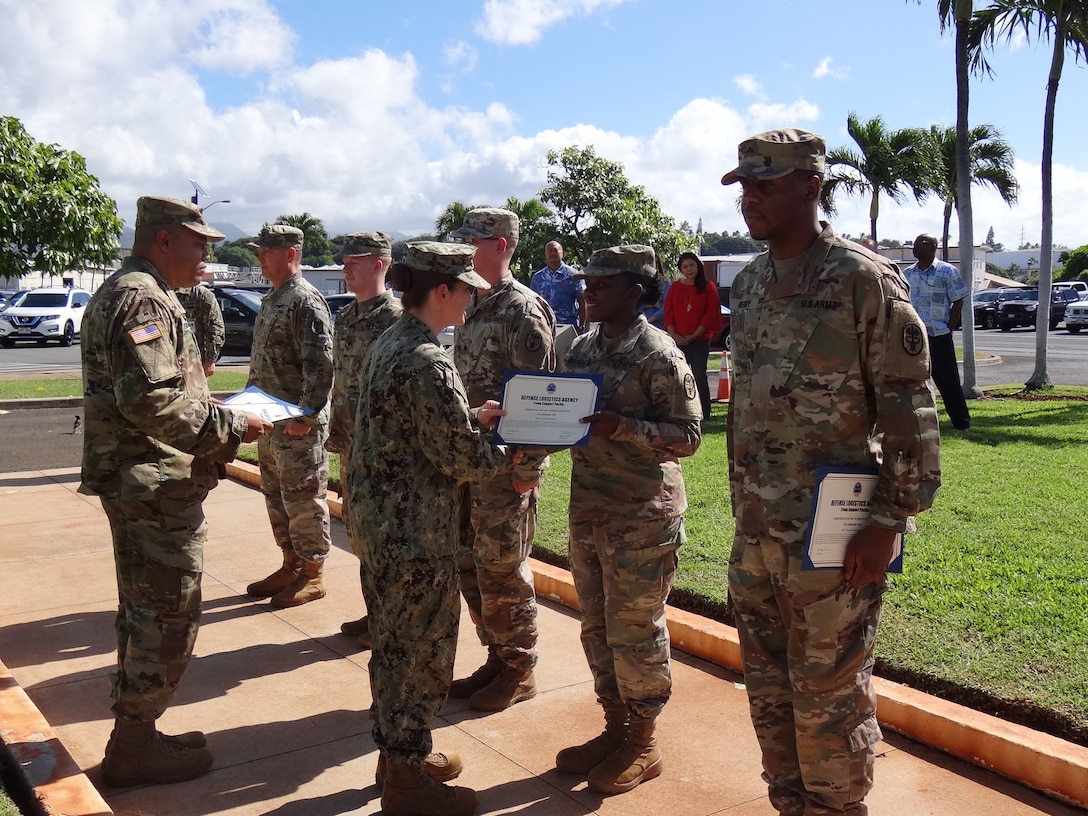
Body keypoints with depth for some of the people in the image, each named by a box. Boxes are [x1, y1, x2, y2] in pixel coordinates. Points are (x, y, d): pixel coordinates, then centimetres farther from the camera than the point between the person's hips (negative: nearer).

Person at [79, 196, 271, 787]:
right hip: (157, 487, -11)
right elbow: (151, 401, -28)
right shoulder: (143, 299, -17)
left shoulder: (122, 293, 18)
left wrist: (219, 420, 12)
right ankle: (134, 747, 12)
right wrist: (230, 427, -18)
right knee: (168, 617, 0)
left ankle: (134, 735, 31)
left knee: (144, 612, 19)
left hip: (137, 484, 11)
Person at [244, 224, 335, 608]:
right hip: (270, 421, 10)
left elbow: (321, 365, -21)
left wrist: (306, 416, -23)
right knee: (276, 497, 16)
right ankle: (290, 566, 28)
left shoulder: (306, 301, -15)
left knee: (303, 499, 0)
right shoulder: (270, 300, 15)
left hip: (299, 425, -10)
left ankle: (312, 576, 11)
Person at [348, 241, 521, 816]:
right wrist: (510, 456, -3)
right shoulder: (428, 362, -21)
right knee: (420, 649, 4)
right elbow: (462, 458, -20)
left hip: (375, 517, 10)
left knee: (393, 642, 21)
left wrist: (475, 417, 12)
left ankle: (396, 751, 36)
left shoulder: (386, 346, 8)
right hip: (415, 531, -10)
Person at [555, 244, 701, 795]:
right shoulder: (581, 349, 8)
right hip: (588, 509, 7)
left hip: (642, 517, -7)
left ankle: (642, 744, 22)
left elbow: (687, 435, -14)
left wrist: (621, 425, -26)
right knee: (597, 628, 15)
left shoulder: (658, 355, -13)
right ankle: (615, 728, 33)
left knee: (635, 633, 4)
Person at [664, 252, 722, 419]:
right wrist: (673, 334, -10)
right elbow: (668, 312, 5)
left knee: (699, 377, -2)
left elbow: (711, 313, -5)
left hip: (700, 341, -3)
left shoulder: (708, 288, -1)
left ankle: (704, 414, 3)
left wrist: (694, 335, -12)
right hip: (677, 341, 3)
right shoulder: (675, 288, 8)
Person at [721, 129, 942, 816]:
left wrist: (888, 523, -17)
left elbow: (910, 410, -14)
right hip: (755, 532, 7)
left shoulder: (865, 280, -12)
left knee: (829, 696, 6)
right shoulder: (748, 283, 10)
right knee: (769, 690, 17)